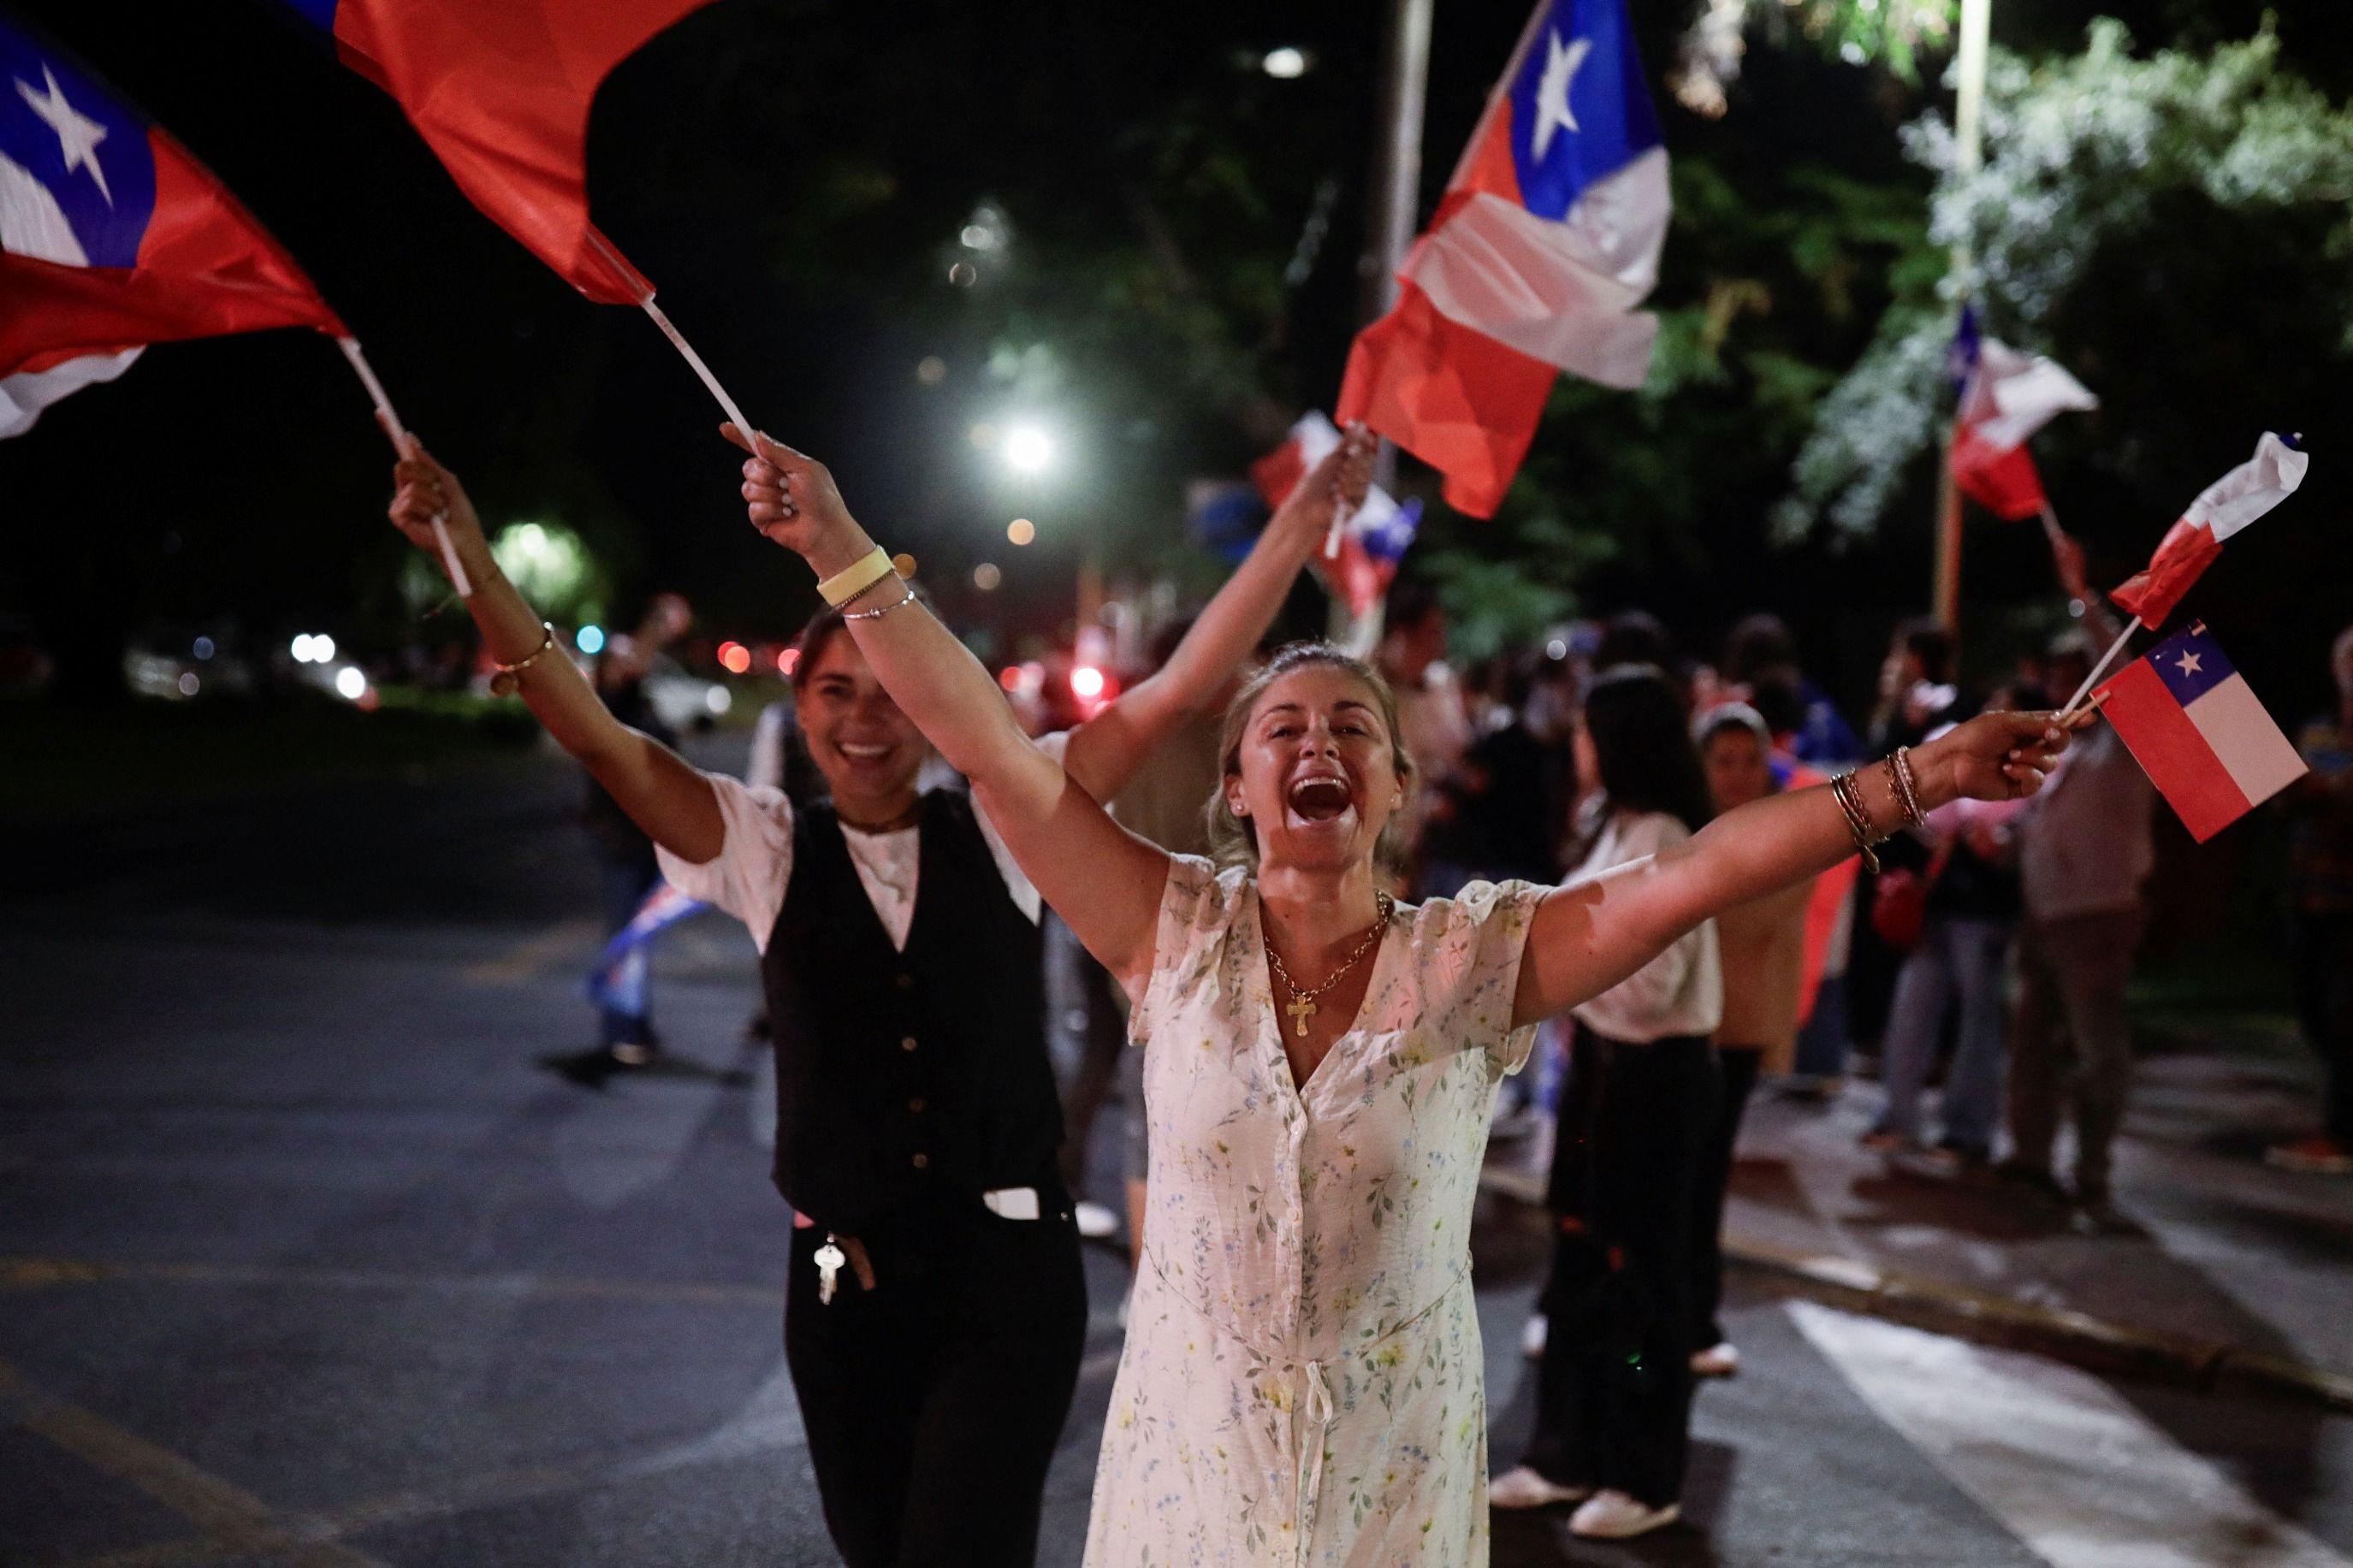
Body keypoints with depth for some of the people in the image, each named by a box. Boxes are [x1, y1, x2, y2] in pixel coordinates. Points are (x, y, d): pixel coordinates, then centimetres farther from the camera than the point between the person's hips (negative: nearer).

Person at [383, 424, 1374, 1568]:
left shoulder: (997, 829, 0)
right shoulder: (766, 850, 2)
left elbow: (1174, 693, -7)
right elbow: (595, 735, -9)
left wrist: (1301, 522, -17)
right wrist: (473, 564, -21)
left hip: (1008, 1270, -1)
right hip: (845, 1283, 2)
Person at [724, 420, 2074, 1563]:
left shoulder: (1473, 961, -7)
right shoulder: (1179, 936, -5)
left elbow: (1704, 871, -16)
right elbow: (990, 746, -8)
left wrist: (1918, 783, -24)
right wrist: (839, 545, -12)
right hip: (1191, 1457, 1)